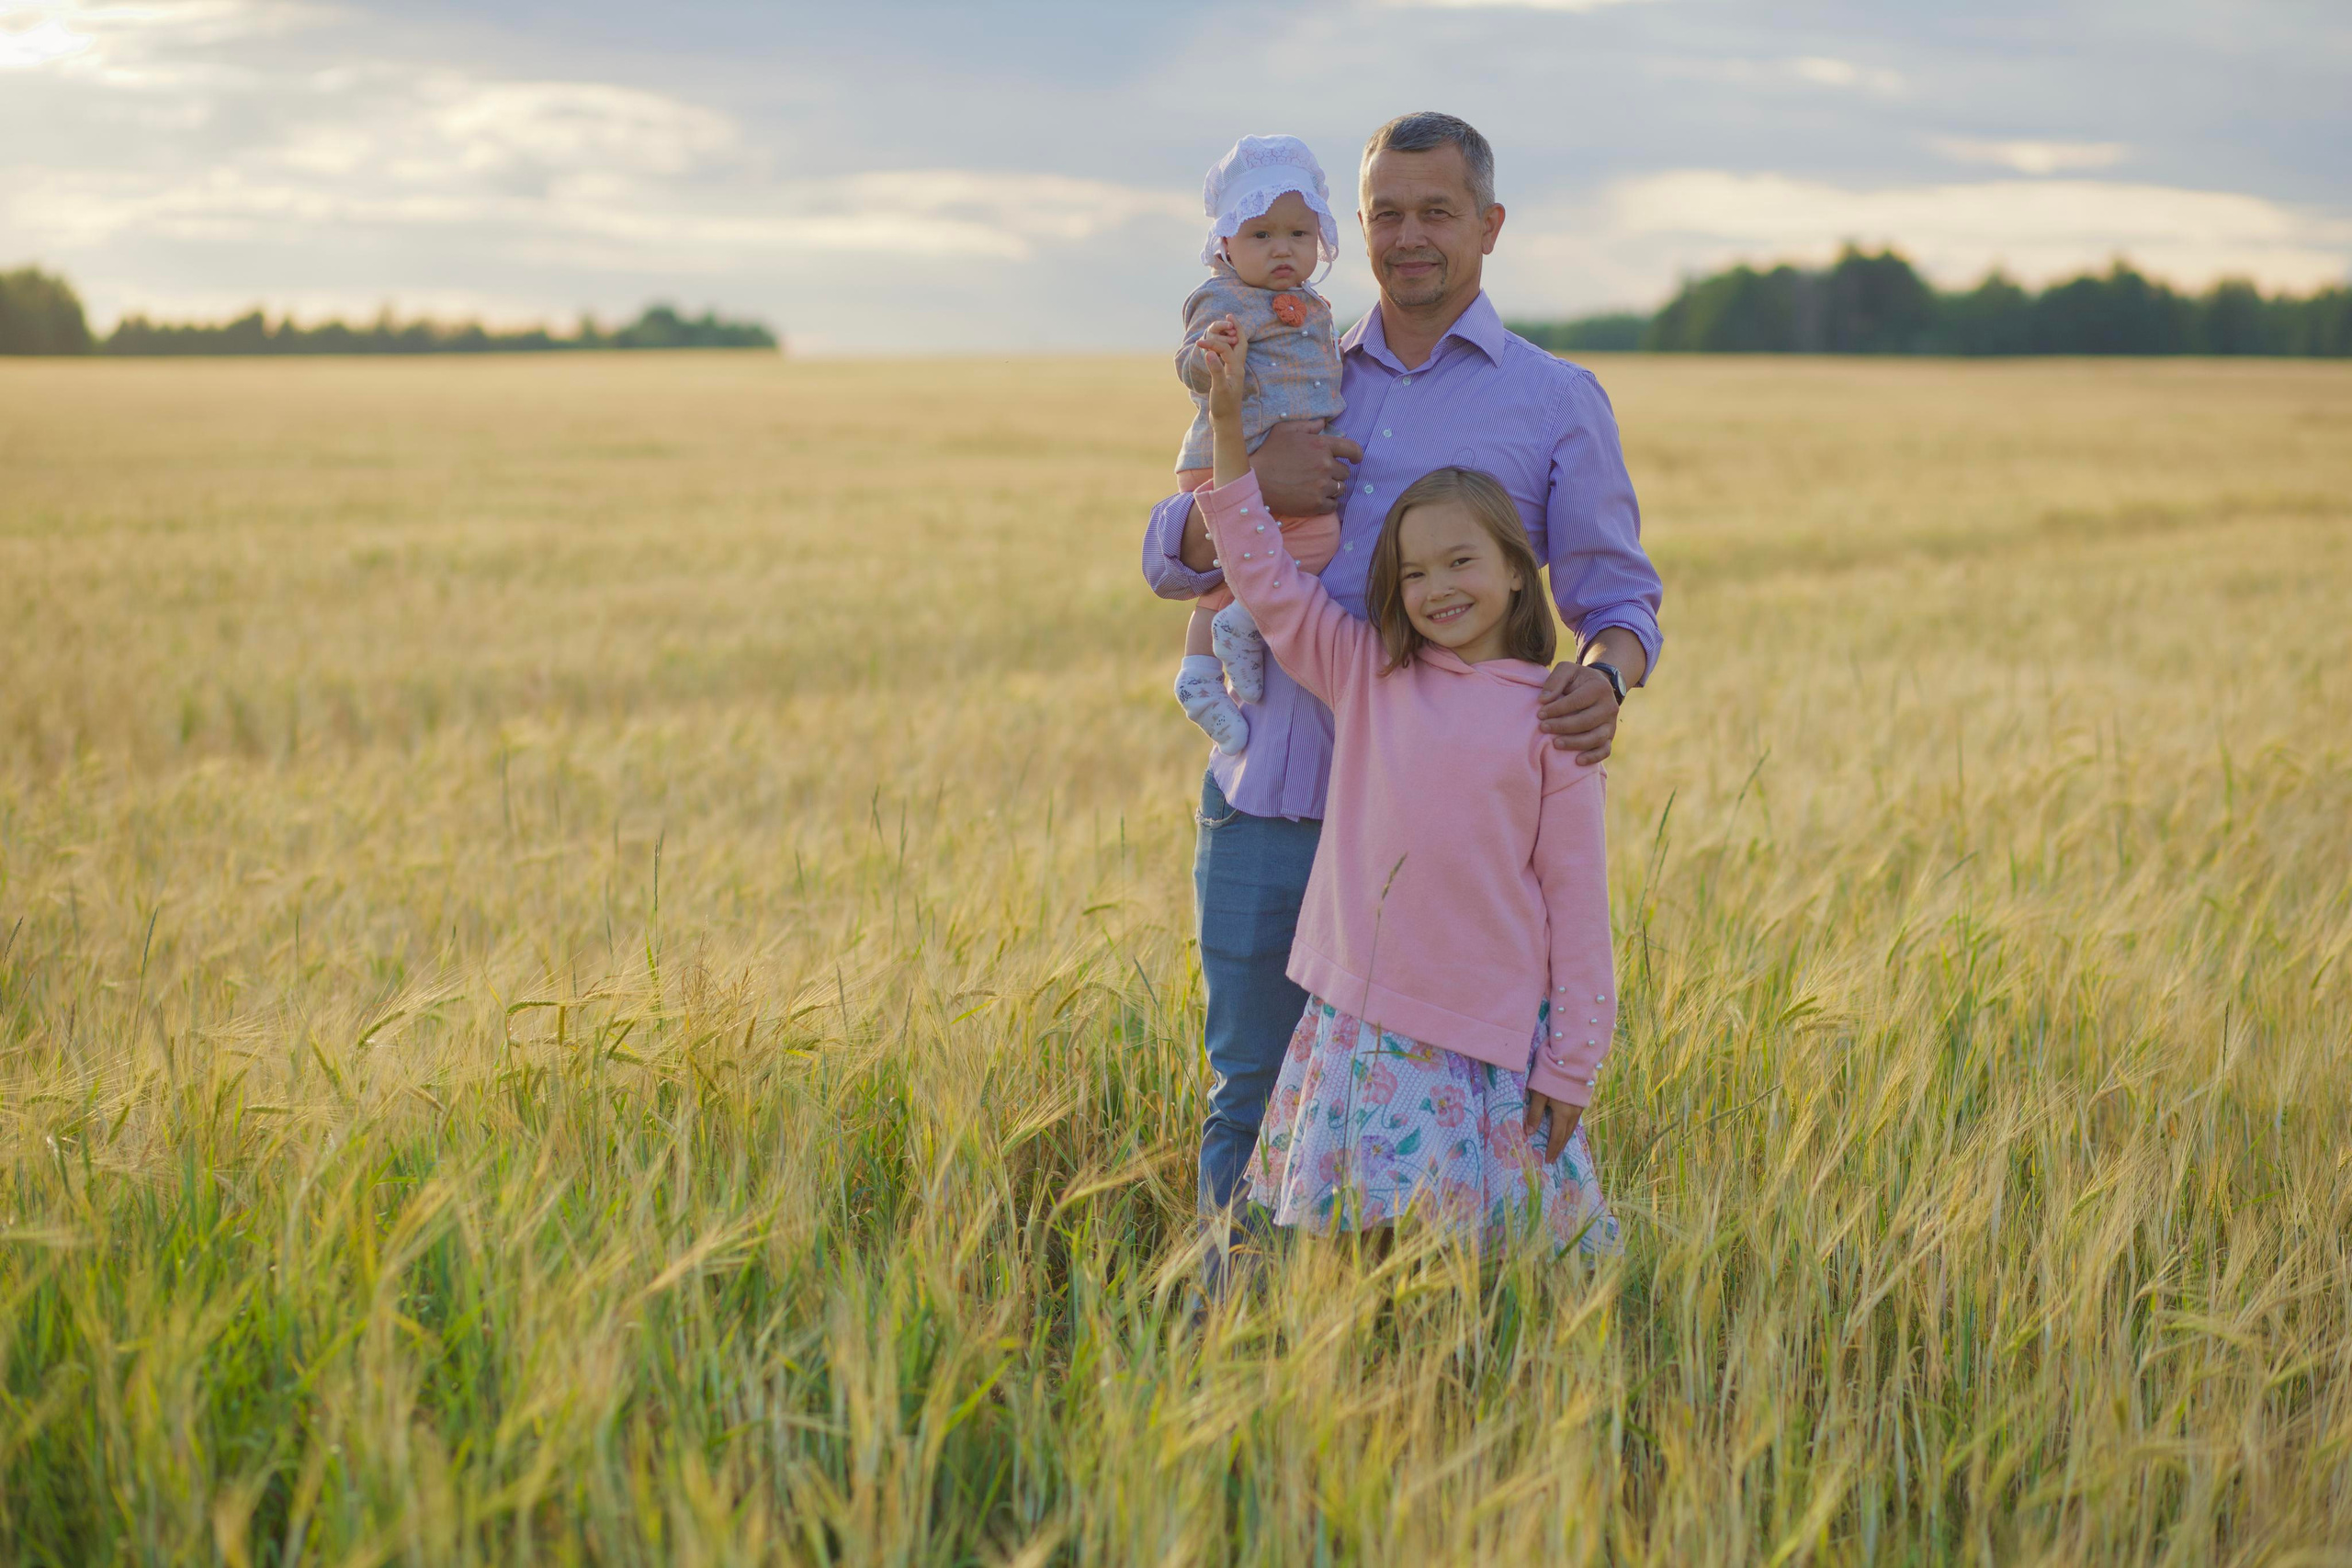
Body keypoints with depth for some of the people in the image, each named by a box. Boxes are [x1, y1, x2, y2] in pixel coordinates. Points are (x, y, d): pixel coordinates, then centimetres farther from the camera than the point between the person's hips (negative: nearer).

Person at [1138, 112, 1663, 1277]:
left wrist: (1604, 679, -19)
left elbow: (1617, 595, 5)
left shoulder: (1556, 403, 6)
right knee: (1249, 1099, 9)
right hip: (1264, 801, 4)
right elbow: (1171, 563, 13)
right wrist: (1248, 483, -8)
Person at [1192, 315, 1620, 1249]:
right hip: (1355, 1026, 3)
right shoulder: (1365, 679, 7)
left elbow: (1577, 901, -2)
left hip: (1488, 1047, -3)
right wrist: (1228, 418, 2)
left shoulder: (1550, 722, -3)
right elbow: (1265, 577, 8)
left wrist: (1569, 1068, -3)